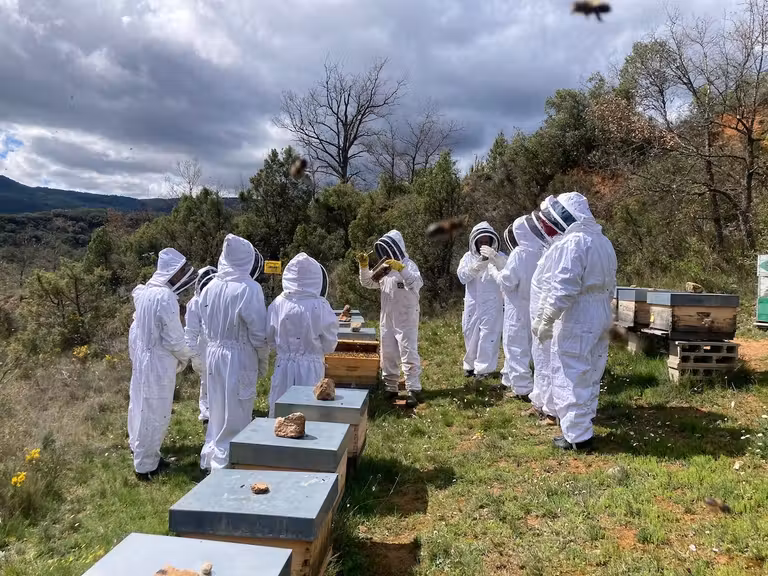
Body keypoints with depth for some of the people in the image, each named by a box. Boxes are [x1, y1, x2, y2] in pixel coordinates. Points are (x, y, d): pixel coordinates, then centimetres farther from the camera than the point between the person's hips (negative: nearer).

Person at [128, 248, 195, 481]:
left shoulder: (145, 291, 5)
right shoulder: (165, 297, -23)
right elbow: (173, 337, -18)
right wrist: (185, 356, -3)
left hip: (143, 358, 9)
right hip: (158, 363, -9)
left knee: (145, 411, 20)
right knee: (154, 414, 2)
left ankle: (146, 456, 36)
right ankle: (145, 466, 12)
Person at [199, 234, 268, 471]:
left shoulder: (211, 287, 1)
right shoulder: (249, 289, -16)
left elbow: (205, 326, 9)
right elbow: (258, 331, -12)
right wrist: (264, 361, 0)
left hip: (214, 354, 6)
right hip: (239, 357, -6)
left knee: (218, 410, 20)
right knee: (236, 415, 5)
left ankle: (211, 458, 33)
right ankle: (226, 463, 13)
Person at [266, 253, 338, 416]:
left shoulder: (278, 304, -10)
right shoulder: (320, 306, -15)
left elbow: (269, 338, 2)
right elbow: (329, 345, -5)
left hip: (284, 367, 2)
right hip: (311, 367, -2)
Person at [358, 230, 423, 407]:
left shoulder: (408, 265, -11)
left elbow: (416, 284, -30)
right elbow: (368, 283, 12)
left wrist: (401, 268, -42)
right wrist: (364, 267, -4)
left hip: (406, 320, -7)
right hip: (387, 320, 7)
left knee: (409, 355, -6)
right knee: (388, 355, 13)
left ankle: (414, 390, -1)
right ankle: (390, 387, 24)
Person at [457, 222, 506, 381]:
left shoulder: (499, 257, -3)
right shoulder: (469, 257, 6)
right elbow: (462, 276, -8)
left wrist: (494, 257, -39)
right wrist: (476, 266, -26)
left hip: (491, 305, -3)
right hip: (472, 305, 4)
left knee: (488, 336, -4)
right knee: (470, 335, 13)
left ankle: (484, 368, 6)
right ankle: (471, 365, 29)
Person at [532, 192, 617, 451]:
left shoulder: (572, 242, -17)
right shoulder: (604, 242, 13)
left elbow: (563, 288, -22)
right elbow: (609, 285, 17)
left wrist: (546, 321, -16)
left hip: (576, 321, -9)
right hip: (601, 318, 9)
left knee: (571, 379, 0)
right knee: (590, 377, 17)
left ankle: (577, 436, 5)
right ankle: (583, 428, 27)